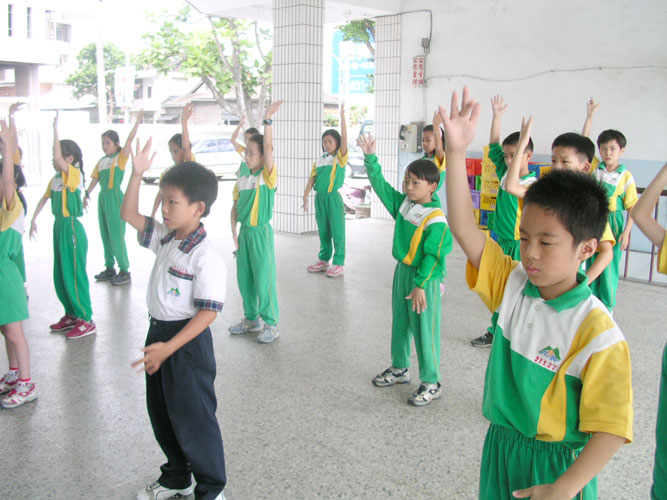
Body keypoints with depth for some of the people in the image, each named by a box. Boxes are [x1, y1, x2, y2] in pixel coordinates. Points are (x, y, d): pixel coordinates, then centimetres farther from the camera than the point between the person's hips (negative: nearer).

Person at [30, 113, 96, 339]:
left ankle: (86, 321, 6)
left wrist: (56, 129, -28)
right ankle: (71, 315, 28)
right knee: (60, 275, 15)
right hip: (59, 226, 9)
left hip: (72, 228, -9)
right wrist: (34, 218, 19)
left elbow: (58, 159, -33)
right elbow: (45, 197, 20)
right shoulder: (56, 178, 9)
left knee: (74, 275, -4)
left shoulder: (75, 175, -16)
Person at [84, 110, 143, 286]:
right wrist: (87, 195, 11)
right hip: (103, 198, 7)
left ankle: (125, 271, 2)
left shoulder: (121, 157, -6)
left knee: (117, 235, -5)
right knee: (105, 235, 13)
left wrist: (138, 120, -19)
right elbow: (95, 179, 15)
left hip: (115, 198, -7)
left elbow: (130, 139, -15)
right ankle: (110, 268, 24)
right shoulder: (101, 161, 12)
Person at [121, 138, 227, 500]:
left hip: (187, 341, -9)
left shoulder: (205, 257, -23)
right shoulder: (165, 237, 3)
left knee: (193, 419, 3)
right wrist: (136, 175, 1)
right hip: (159, 333, 9)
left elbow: (208, 311, -25)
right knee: (161, 414, 22)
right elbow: (129, 215, 13)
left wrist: (169, 347, -28)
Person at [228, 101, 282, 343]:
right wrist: (234, 229, 5)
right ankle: (251, 319, 30)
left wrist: (268, 119, -30)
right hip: (244, 232, 7)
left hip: (261, 232, -7)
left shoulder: (268, 176, -10)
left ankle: (271, 324, 10)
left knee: (264, 279, -2)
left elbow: (268, 148, -24)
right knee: (244, 278, 14)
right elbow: (235, 204, 13)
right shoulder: (242, 177, 8)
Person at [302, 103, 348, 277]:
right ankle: (323, 260, 26)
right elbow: (312, 178, 9)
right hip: (319, 198, 5)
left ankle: (338, 264, 7)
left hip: (333, 198, -5)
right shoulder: (319, 161, 10)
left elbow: (344, 138, -16)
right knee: (323, 232, 15)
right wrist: (305, 196, 0)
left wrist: (342, 116, -20)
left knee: (337, 232, 0)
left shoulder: (340, 158, -4)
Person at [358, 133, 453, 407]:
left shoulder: (435, 218, -20)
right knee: (400, 324, 20)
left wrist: (420, 285, -21)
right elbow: (381, 185, 8)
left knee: (424, 330, 1)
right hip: (402, 271, 8)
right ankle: (399, 369, 39)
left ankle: (431, 383, 14)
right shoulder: (403, 203, 2)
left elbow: (433, 256, -20)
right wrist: (370, 158, 0)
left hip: (424, 277, -8)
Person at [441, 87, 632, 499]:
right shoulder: (512, 285, -7)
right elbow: (464, 229, -16)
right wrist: (456, 152, -24)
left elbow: (610, 430, -20)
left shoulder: (597, 332, -23)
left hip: (559, 464, -5)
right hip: (501, 446, 5)